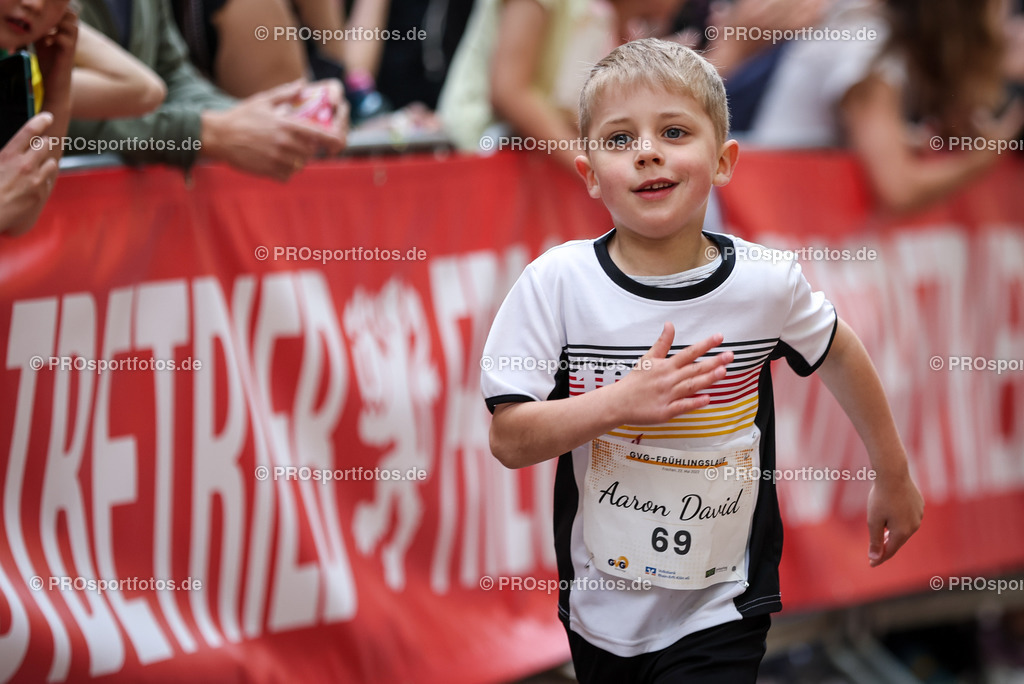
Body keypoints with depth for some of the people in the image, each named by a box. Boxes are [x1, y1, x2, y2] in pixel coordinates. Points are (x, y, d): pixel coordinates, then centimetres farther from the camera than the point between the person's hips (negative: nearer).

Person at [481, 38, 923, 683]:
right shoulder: (558, 283, -12)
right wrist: (623, 400, -29)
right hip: (601, 608, 1)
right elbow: (509, 440, -14)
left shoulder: (767, 282, -10)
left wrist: (894, 475, 22)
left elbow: (839, 353, 11)